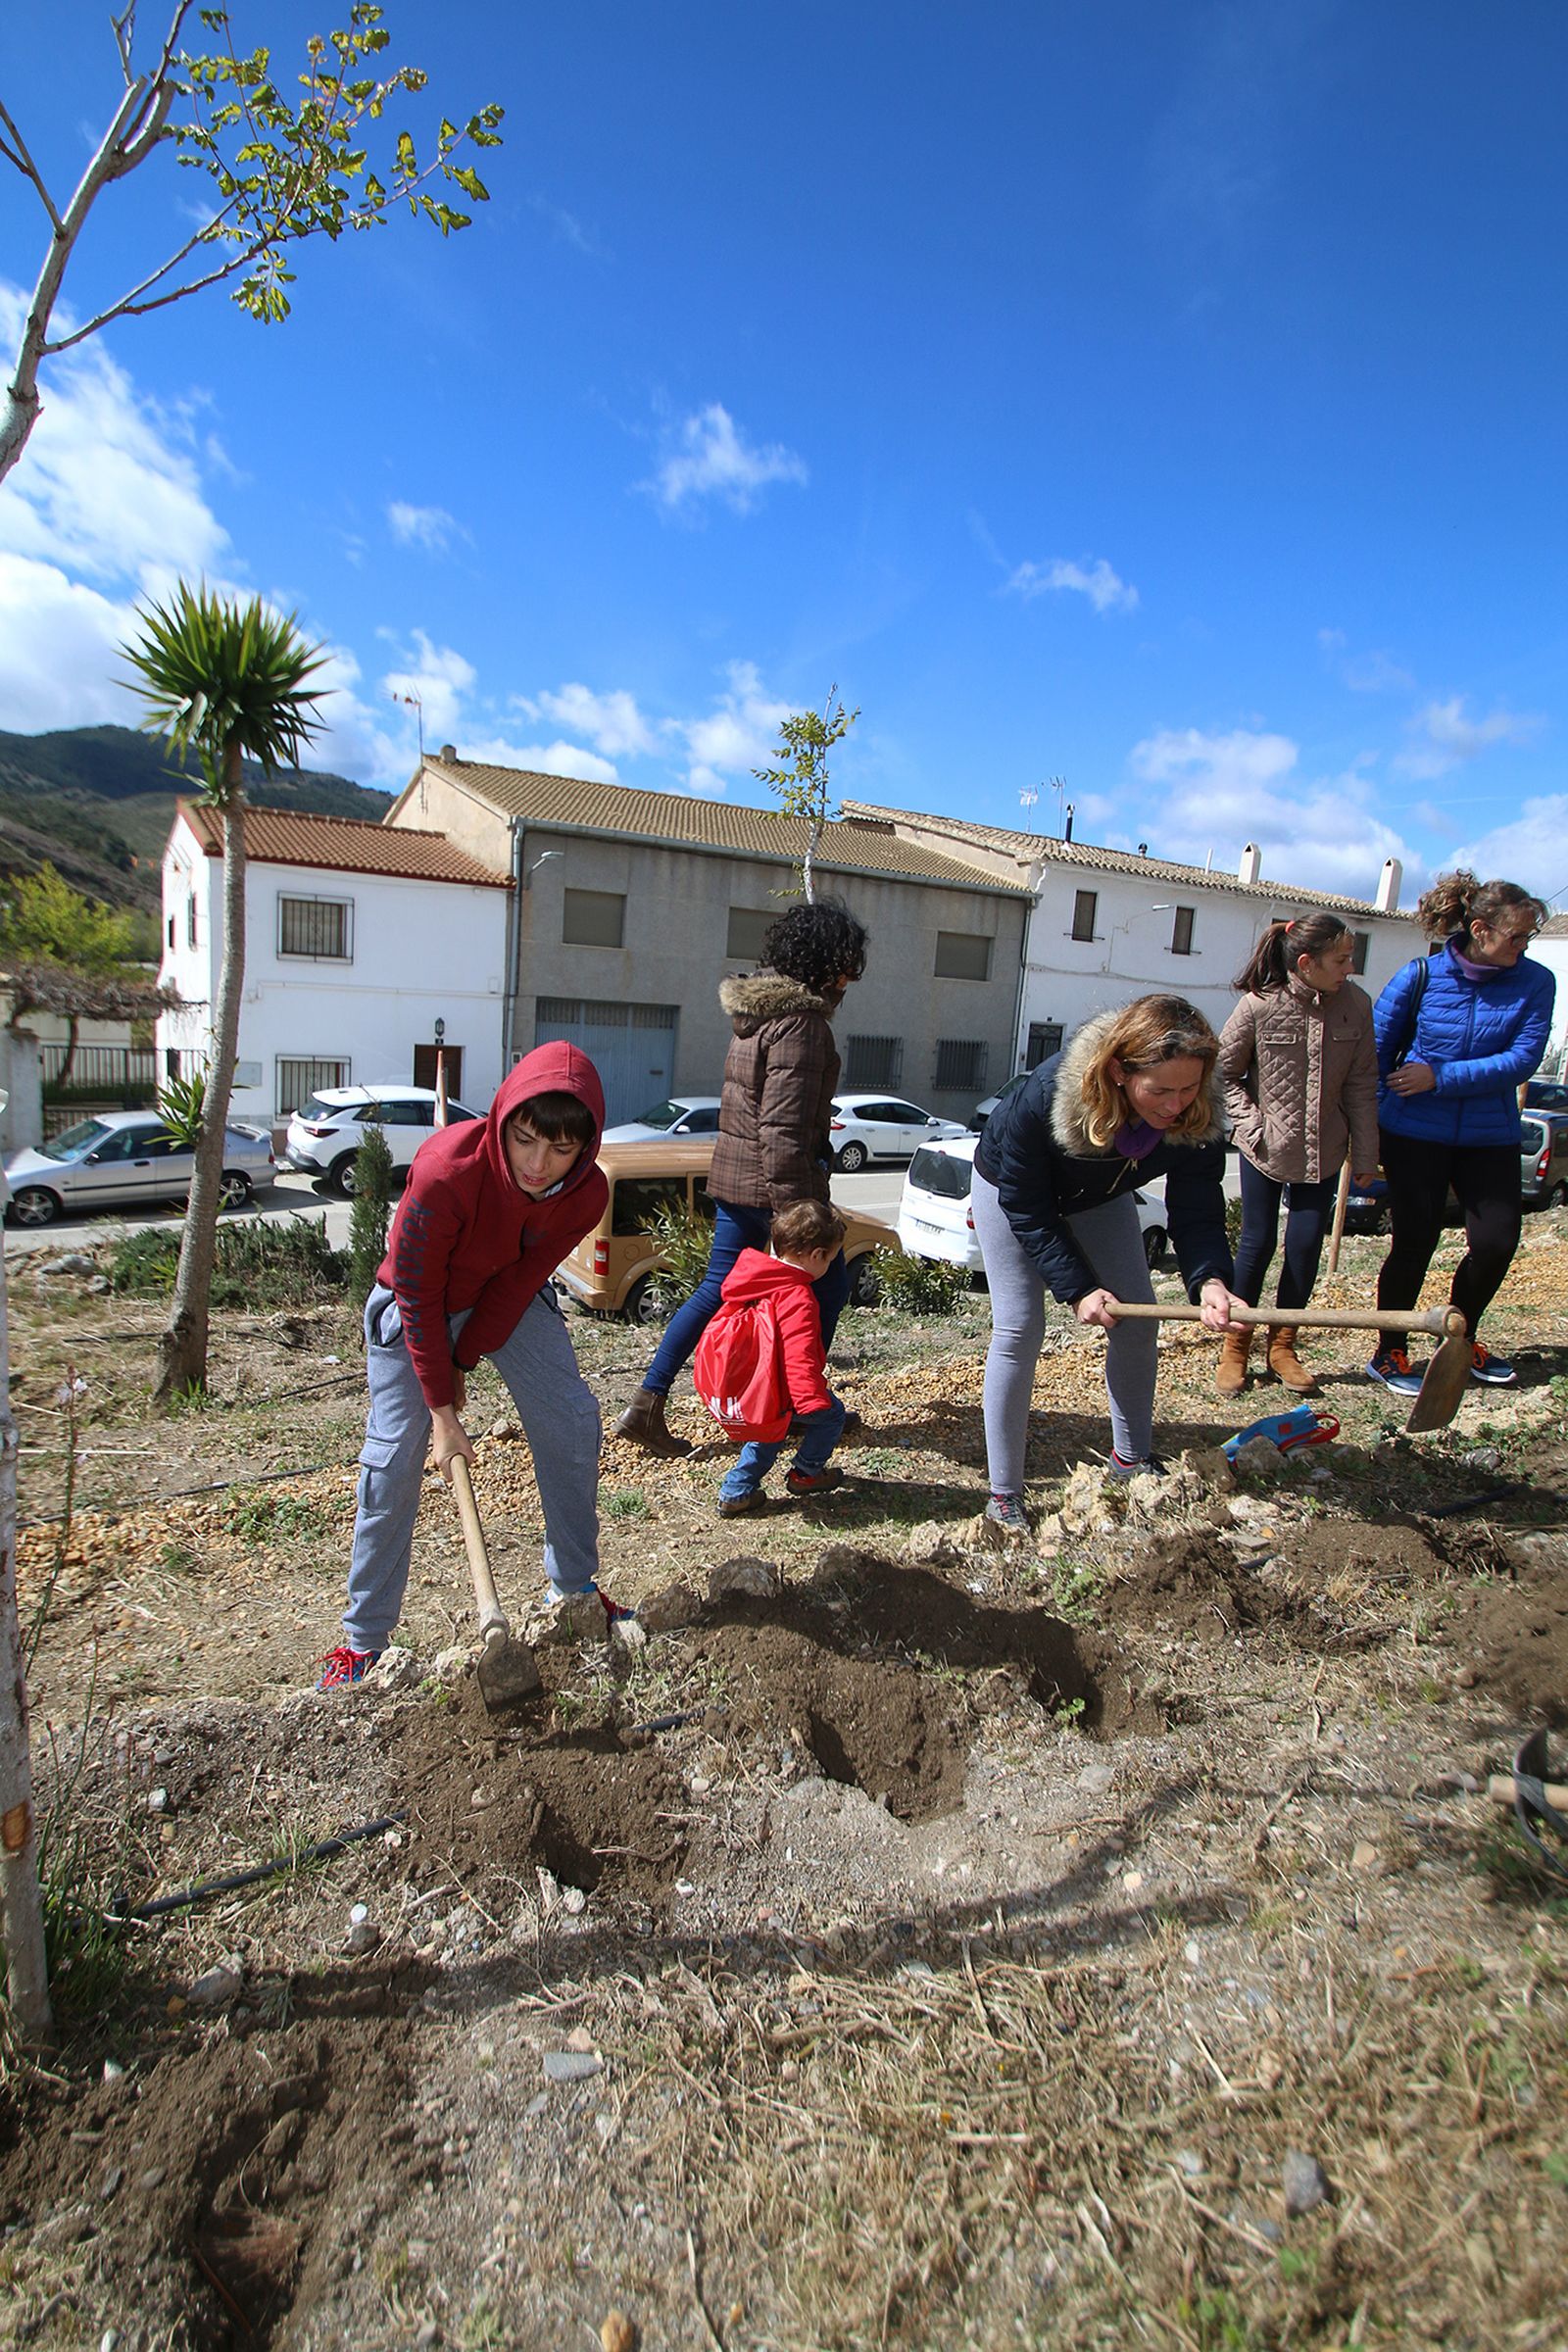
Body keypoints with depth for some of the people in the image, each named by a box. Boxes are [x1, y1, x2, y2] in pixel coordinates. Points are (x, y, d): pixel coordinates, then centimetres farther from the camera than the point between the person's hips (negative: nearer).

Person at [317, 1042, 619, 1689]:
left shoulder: (586, 1194, -26)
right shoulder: (446, 1172, -38)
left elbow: (521, 1280, -13)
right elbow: (417, 1297, -26)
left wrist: (462, 1364, -10)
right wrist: (442, 1411, -22)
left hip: (508, 1299, 4)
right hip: (416, 1304, -3)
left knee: (572, 1420, -3)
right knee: (395, 1455, -8)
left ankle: (574, 1594, 14)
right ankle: (363, 1640, 8)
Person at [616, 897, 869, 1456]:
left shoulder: (757, 1012, 12)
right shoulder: (800, 1024, -18)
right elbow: (784, 1131, -24)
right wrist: (792, 1214, -23)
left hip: (731, 1178, 9)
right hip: (772, 1184, -9)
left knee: (717, 1289, 13)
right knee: (827, 1283, 12)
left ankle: (646, 1405, 12)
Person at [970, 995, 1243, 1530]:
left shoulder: (1198, 1119, -30)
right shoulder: (1044, 1096, -42)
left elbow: (1197, 1211, -24)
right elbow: (1028, 1213, -31)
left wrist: (1209, 1280, -43)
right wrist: (1077, 1289, -35)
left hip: (1100, 1196, 5)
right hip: (1011, 1188, -4)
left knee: (1137, 1321, 3)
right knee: (1018, 1329, -11)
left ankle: (1132, 1456, 26)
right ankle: (1004, 1494, -1)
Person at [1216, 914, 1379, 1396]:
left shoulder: (1356, 1004, -7)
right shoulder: (1259, 1005, -15)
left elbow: (1361, 1085, -1)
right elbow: (1223, 1071, -3)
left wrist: (1365, 1156, 2)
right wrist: (1251, 1123, -12)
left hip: (1322, 1150, 3)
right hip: (1266, 1148, -3)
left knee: (1306, 1245, 4)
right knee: (1258, 1243, 4)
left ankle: (1282, 1345, 22)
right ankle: (1235, 1344, 20)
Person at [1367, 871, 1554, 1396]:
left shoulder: (1535, 983, -4)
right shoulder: (1422, 974, -8)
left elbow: (1522, 1059, -13)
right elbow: (1375, 1047, -2)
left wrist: (1441, 1076, -20)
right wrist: (1369, 1122, -3)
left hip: (1491, 1136, 3)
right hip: (1415, 1132, -2)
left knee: (1497, 1242, 4)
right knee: (1414, 1243, 1)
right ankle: (1389, 1354, 18)